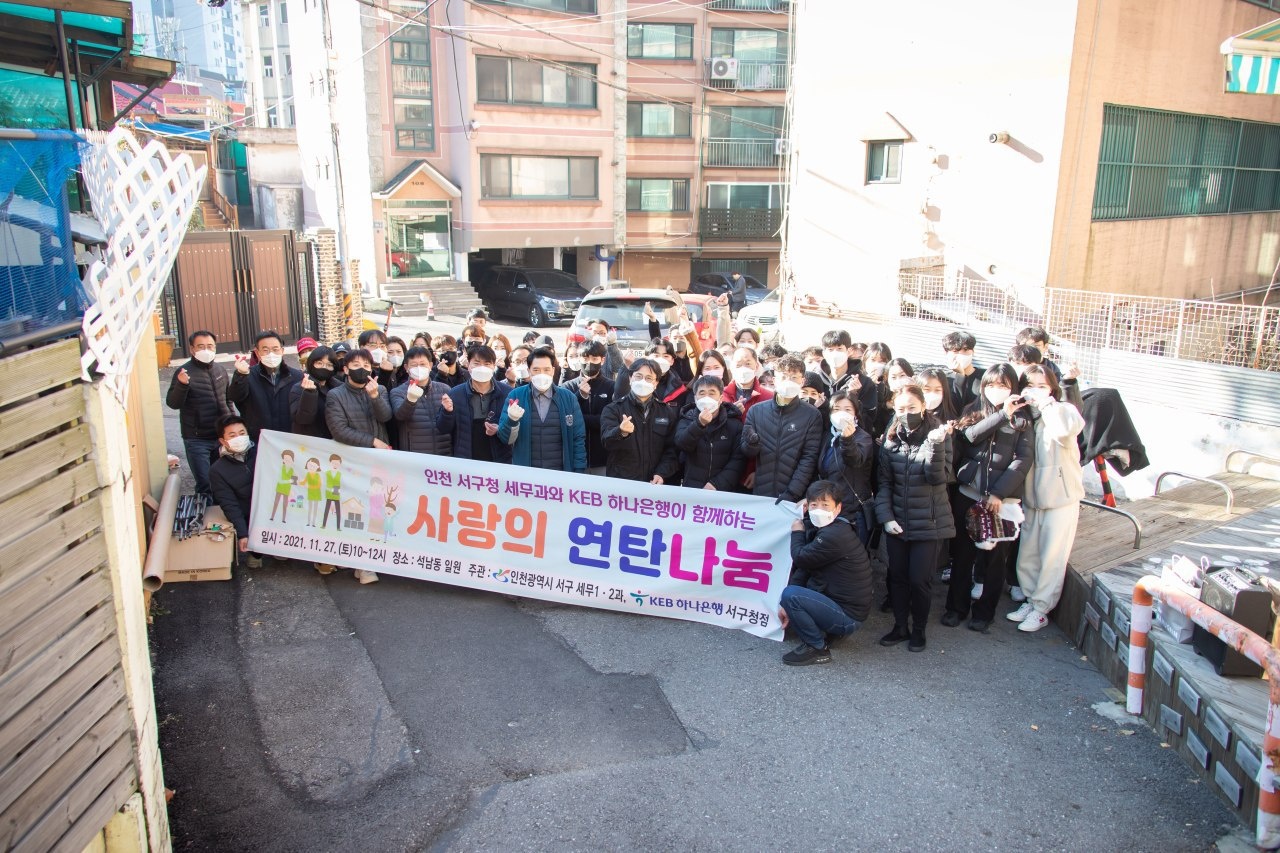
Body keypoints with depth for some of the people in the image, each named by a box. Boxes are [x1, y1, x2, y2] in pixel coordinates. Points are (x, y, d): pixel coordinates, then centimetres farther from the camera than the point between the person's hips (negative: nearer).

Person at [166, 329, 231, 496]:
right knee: (205, 486, -5)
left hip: (221, 437, 5)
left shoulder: (220, 371, 11)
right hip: (197, 440, -5)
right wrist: (181, 385, -32)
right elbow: (172, 403, -15)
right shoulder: (185, 372, -8)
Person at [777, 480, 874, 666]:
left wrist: (797, 532, 1)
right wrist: (788, 606, 0)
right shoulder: (821, 529, 7)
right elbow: (804, 568, 7)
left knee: (790, 594, -24)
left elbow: (801, 558, -19)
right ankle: (824, 633, 13)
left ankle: (817, 648, -7)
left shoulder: (836, 536, -25)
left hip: (847, 616, -10)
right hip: (836, 603, 10)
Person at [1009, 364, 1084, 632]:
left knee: (1051, 559, 3)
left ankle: (1041, 609, 13)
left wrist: (1045, 402, -27)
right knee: (1026, 556, 12)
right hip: (1032, 498, 5)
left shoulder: (1064, 410, -8)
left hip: (1061, 499, -5)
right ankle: (1031, 600, 28)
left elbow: (1067, 430, -33)